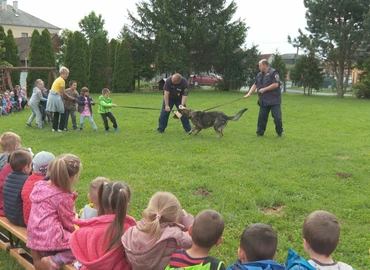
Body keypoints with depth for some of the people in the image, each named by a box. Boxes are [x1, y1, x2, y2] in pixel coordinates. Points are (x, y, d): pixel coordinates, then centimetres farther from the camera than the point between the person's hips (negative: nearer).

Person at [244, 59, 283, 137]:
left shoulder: (273, 73, -8)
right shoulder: (259, 75, 14)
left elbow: (276, 84, -17)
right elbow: (255, 85, 13)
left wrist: (264, 89, -15)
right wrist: (249, 93, -1)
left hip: (274, 100, -6)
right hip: (263, 101, 6)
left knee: (277, 117, -3)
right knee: (261, 117, 7)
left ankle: (279, 132, 13)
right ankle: (260, 132, 17)